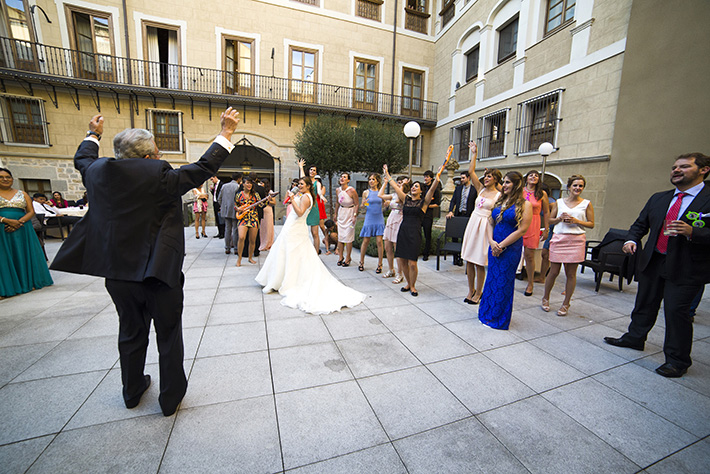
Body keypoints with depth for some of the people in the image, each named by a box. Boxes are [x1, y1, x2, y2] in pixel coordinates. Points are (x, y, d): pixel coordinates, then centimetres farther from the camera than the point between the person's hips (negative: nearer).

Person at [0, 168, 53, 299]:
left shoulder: (22, 194, 11)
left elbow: (31, 211, 4)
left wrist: (19, 222, -12)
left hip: (22, 229, 1)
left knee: (24, 254, 3)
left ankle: (28, 282, 13)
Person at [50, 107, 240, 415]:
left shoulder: (99, 173, 0)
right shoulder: (158, 176, -18)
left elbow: (82, 159, 22)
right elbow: (203, 168, -16)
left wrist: (93, 135, 40)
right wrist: (226, 132, -8)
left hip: (116, 274, 6)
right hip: (159, 274, -5)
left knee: (131, 334, 24)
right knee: (169, 337, 12)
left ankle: (132, 392, 44)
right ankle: (171, 398, 29)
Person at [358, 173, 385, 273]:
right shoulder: (366, 192, 3)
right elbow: (362, 207, 7)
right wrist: (364, 203, -15)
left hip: (379, 219, 1)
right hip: (369, 219, -1)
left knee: (379, 241, -2)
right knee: (365, 241, 3)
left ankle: (380, 264, 9)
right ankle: (361, 262, 20)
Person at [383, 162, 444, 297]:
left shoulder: (424, 201, 2)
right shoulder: (406, 199, 13)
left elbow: (432, 189, -11)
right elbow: (395, 186, 18)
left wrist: (437, 176, -23)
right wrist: (387, 175, 22)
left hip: (414, 233, -4)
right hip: (403, 230, 4)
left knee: (412, 262, -5)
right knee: (401, 260, 6)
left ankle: (413, 286, 18)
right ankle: (408, 283, 27)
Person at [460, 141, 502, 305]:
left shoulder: (499, 196, -4)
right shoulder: (481, 189, 9)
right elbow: (471, 171, 4)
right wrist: (474, 154, 5)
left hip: (485, 227, -5)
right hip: (472, 223, 5)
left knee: (479, 262, 0)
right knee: (469, 260, 7)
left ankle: (478, 292, 17)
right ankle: (471, 290, 22)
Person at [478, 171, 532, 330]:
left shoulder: (524, 204, -8)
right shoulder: (499, 200, 10)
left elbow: (522, 230, -14)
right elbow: (490, 222, 9)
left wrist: (501, 245, -13)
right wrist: (491, 241, -6)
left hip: (510, 248, -6)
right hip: (494, 246, 6)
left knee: (503, 282, 3)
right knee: (491, 278, 13)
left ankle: (498, 319, 18)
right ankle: (487, 313, 29)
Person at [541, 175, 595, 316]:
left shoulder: (587, 204, 7)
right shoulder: (559, 202, 9)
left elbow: (591, 224, 6)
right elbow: (550, 220, 12)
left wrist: (576, 221, -10)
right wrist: (560, 218, -7)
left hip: (576, 241, 0)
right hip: (559, 239, 0)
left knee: (571, 273, 4)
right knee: (554, 271, 2)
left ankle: (566, 304, 17)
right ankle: (545, 298, 21)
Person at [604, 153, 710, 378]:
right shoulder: (658, 198, 9)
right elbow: (640, 223, 14)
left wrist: (692, 232, -27)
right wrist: (632, 240, -3)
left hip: (686, 268, -5)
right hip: (652, 261, 5)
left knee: (676, 310, -1)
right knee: (645, 303, 17)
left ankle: (677, 360, 17)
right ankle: (634, 338, 35)